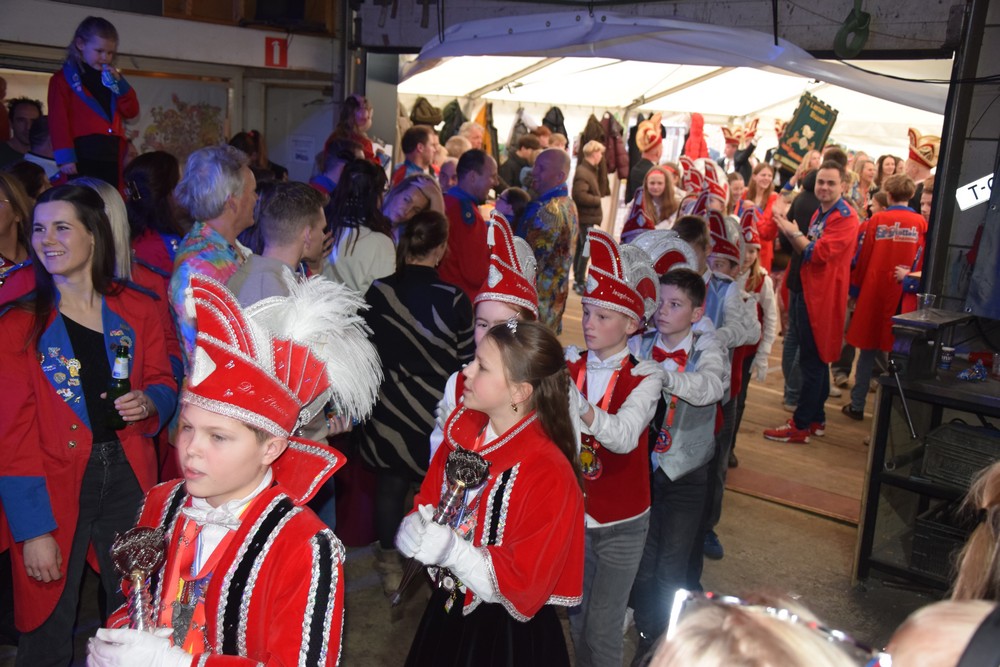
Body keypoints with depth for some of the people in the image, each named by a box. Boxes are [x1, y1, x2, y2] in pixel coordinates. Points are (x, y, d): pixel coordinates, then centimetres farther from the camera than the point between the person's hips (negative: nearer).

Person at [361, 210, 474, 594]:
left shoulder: (378, 293, -10)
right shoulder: (455, 300, -17)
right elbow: (466, 365, -9)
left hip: (389, 413, 3)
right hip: (437, 415, -2)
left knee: (389, 488, 20)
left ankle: (389, 566, 34)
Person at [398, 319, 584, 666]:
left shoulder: (549, 474, -24)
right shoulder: (462, 433, -6)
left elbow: (523, 587, -21)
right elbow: (428, 503, 7)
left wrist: (452, 551, -30)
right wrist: (415, 529, -14)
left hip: (506, 636, -5)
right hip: (446, 612, 6)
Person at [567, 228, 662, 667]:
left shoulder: (644, 378, -14)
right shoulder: (570, 365, -3)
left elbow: (625, 436, -33)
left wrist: (581, 408, -50)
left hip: (620, 523, -3)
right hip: (573, 513, 3)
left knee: (602, 629, 4)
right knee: (577, 618, 18)